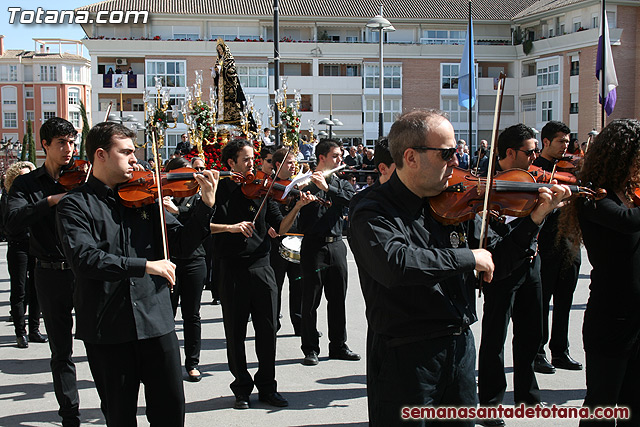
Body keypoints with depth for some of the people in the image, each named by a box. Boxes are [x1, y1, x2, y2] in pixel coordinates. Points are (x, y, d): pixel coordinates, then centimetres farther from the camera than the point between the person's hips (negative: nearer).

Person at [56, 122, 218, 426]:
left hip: (155, 321, 3)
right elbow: (84, 258, -19)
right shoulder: (76, 205, -3)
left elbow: (181, 245, 6)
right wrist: (145, 265, -24)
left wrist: (207, 205, -8)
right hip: (107, 329, -3)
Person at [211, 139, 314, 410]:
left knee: (267, 331, 6)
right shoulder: (220, 190, 0)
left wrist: (296, 208, -10)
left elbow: (280, 228, 4)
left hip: (261, 267, 2)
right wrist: (231, 227, -20)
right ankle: (242, 389, 20)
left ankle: (267, 387, 20)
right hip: (232, 270, -2)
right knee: (235, 333, 6)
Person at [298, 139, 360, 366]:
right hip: (313, 246, -4)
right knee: (311, 300, 0)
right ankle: (310, 349, 8)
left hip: (336, 245, 4)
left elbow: (353, 199, -10)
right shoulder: (307, 183, -1)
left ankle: (338, 345, 21)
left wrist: (327, 186, -21)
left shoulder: (341, 183, 11)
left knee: (338, 299, 10)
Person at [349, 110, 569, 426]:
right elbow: (395, 264, -34)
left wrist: (534, 220, 1)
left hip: (461, 349, 6)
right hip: (405, 359, -6)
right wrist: (468, 257, -25)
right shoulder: (373, 213, -14)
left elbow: (494, 265, 12)